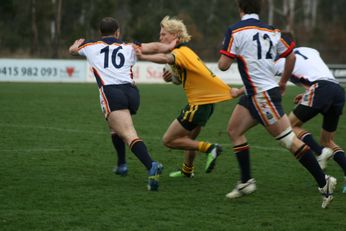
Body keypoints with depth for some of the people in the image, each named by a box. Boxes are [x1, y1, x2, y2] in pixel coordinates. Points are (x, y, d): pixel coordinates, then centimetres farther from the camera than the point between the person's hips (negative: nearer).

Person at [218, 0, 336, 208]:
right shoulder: (271, 31, 8)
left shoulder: (235, 31, -12)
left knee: (289, 139, -7)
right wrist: (283, 83, 26)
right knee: (234, 130, 14)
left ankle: (323, 181, -7)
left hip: (261, 95, -8)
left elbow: (223, 65, -13)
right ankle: (246, 182, 14)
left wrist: (225, 56, 11)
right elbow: (291, 56, 13)